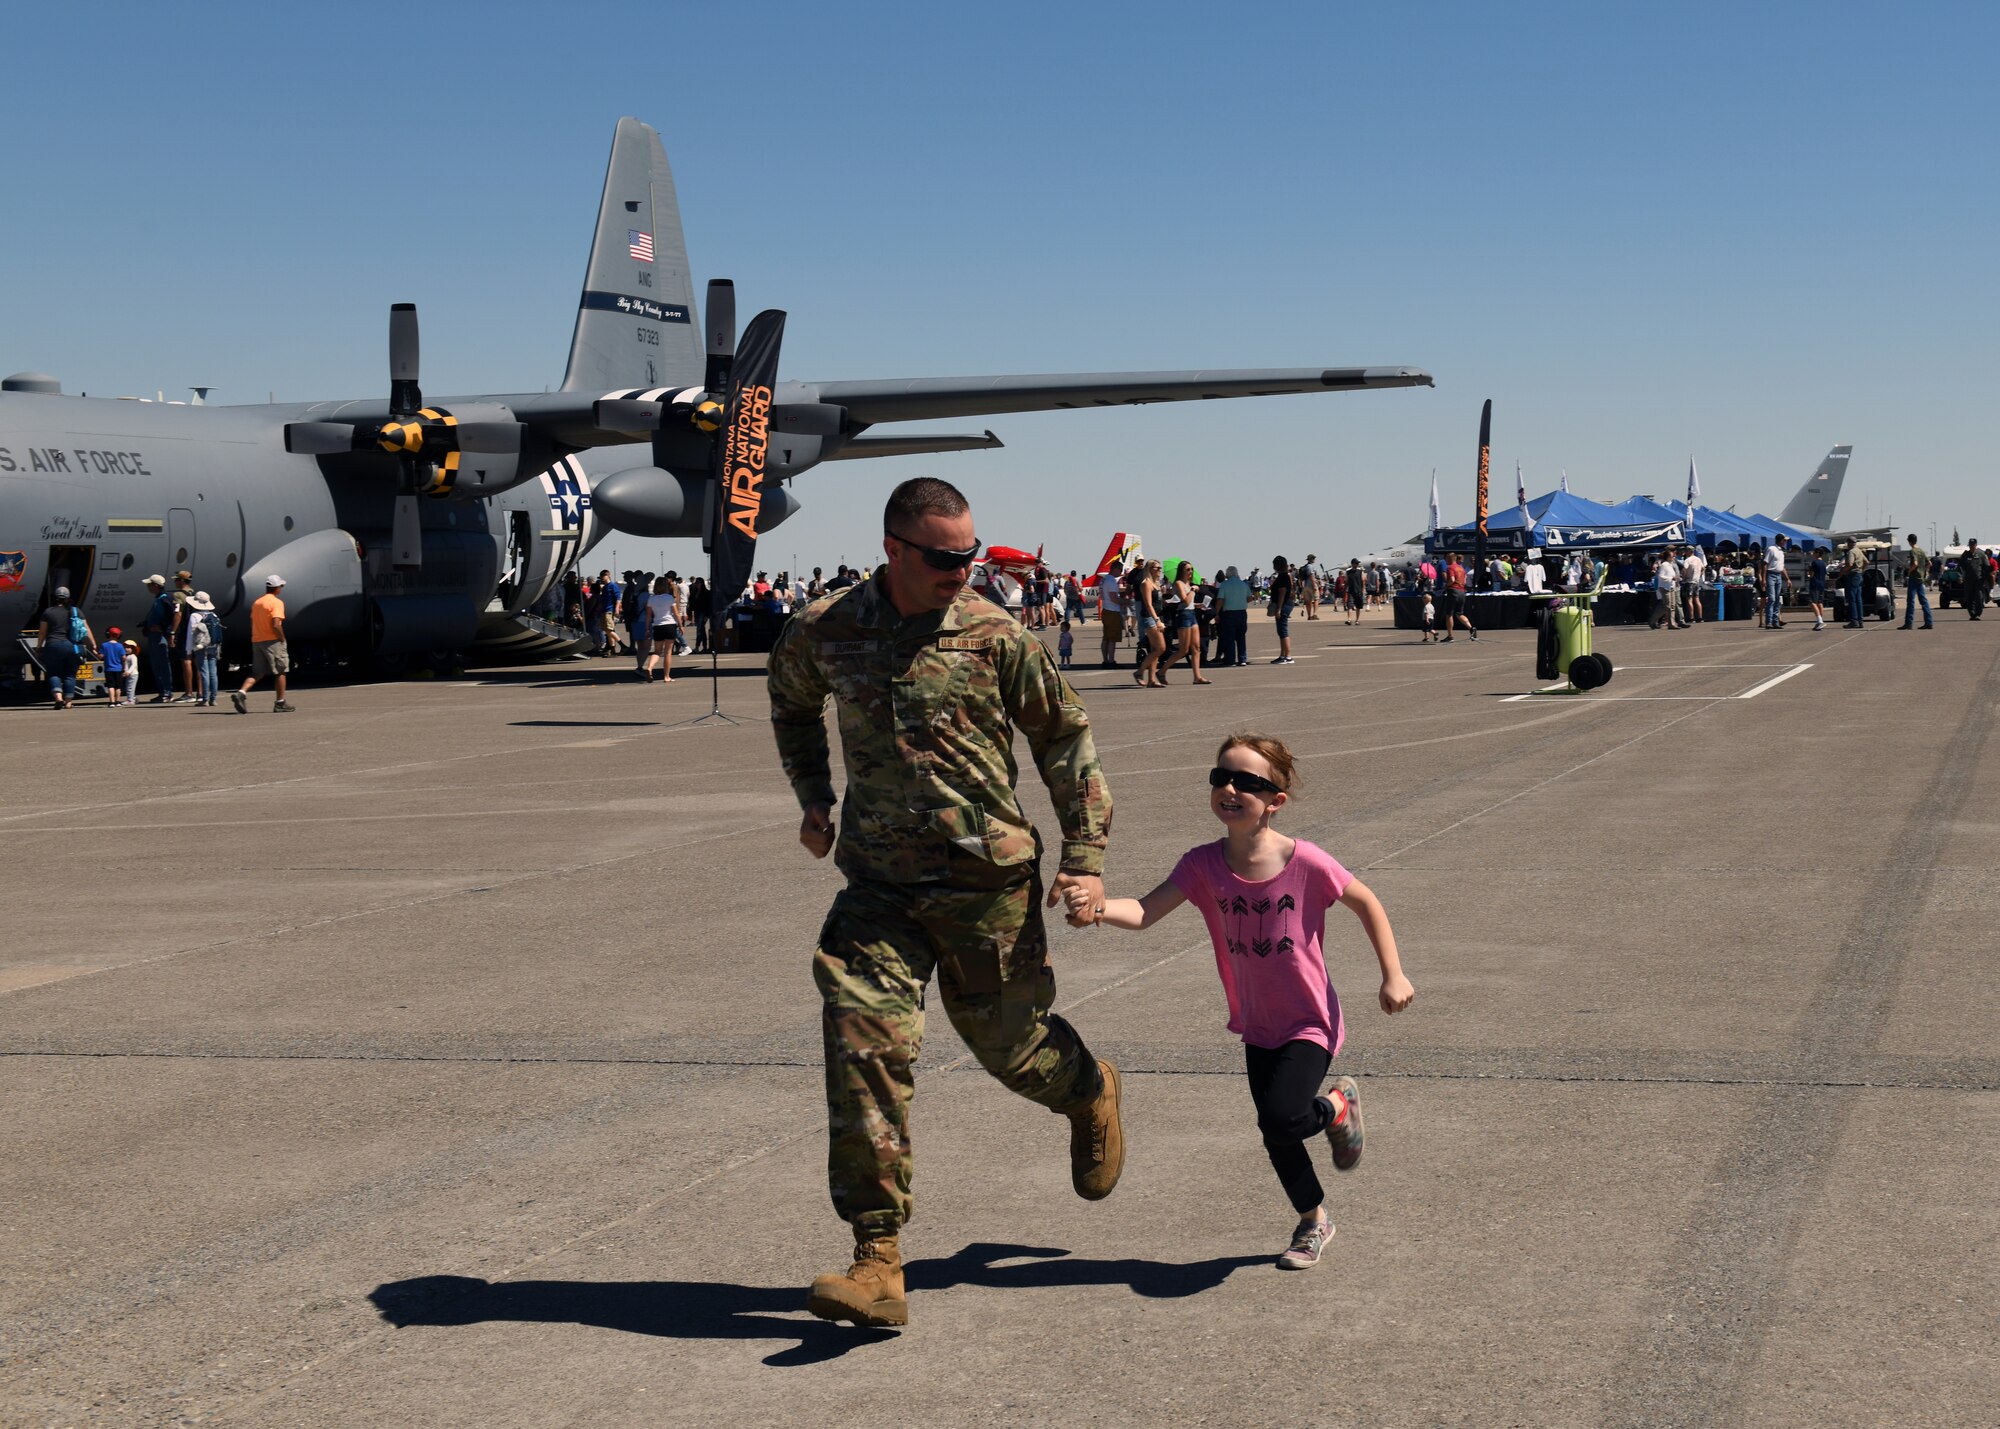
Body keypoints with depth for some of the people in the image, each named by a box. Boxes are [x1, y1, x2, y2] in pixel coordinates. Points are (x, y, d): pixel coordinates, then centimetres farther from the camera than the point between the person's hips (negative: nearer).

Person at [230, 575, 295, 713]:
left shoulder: (256, 602, 14)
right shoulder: (276, 602, -11)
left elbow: (252, 623, 16)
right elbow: (276, 625, -21)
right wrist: (282, 639, -10)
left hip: (256, 641, 7)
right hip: (272, 641, -7)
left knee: (257, 673, 7)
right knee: (280, 671, 5)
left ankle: (241, 693, -15)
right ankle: (281, 703, 8)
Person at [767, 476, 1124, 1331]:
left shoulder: (996, 638, -7)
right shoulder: (825, 633, 0)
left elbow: (1064, 739, 4)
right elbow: (791, 699, 24)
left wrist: (1086, 858, 1)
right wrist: (812, 797, 15)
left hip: (988, 879, -2)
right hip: (879, 884, 2)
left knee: (1008, 1041, 12)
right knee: (864, 1050, -11)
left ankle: (1089, 1091, 50)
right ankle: (877, 1264, -9)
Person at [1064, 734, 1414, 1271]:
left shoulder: (1305, 862, -21)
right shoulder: (1204, 865, -12)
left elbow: (1366, 903, -5)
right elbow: (1146, 911, -25)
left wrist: (1393, 975, -5)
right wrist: (1098, 908, -45)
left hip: (1311, 1023, -4)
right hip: (1257, 1026, 4)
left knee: (1280, 1119, -24)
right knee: (1276, 1138, 13)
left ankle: (1337, 1106, 11)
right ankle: (1314, 1220, 40)